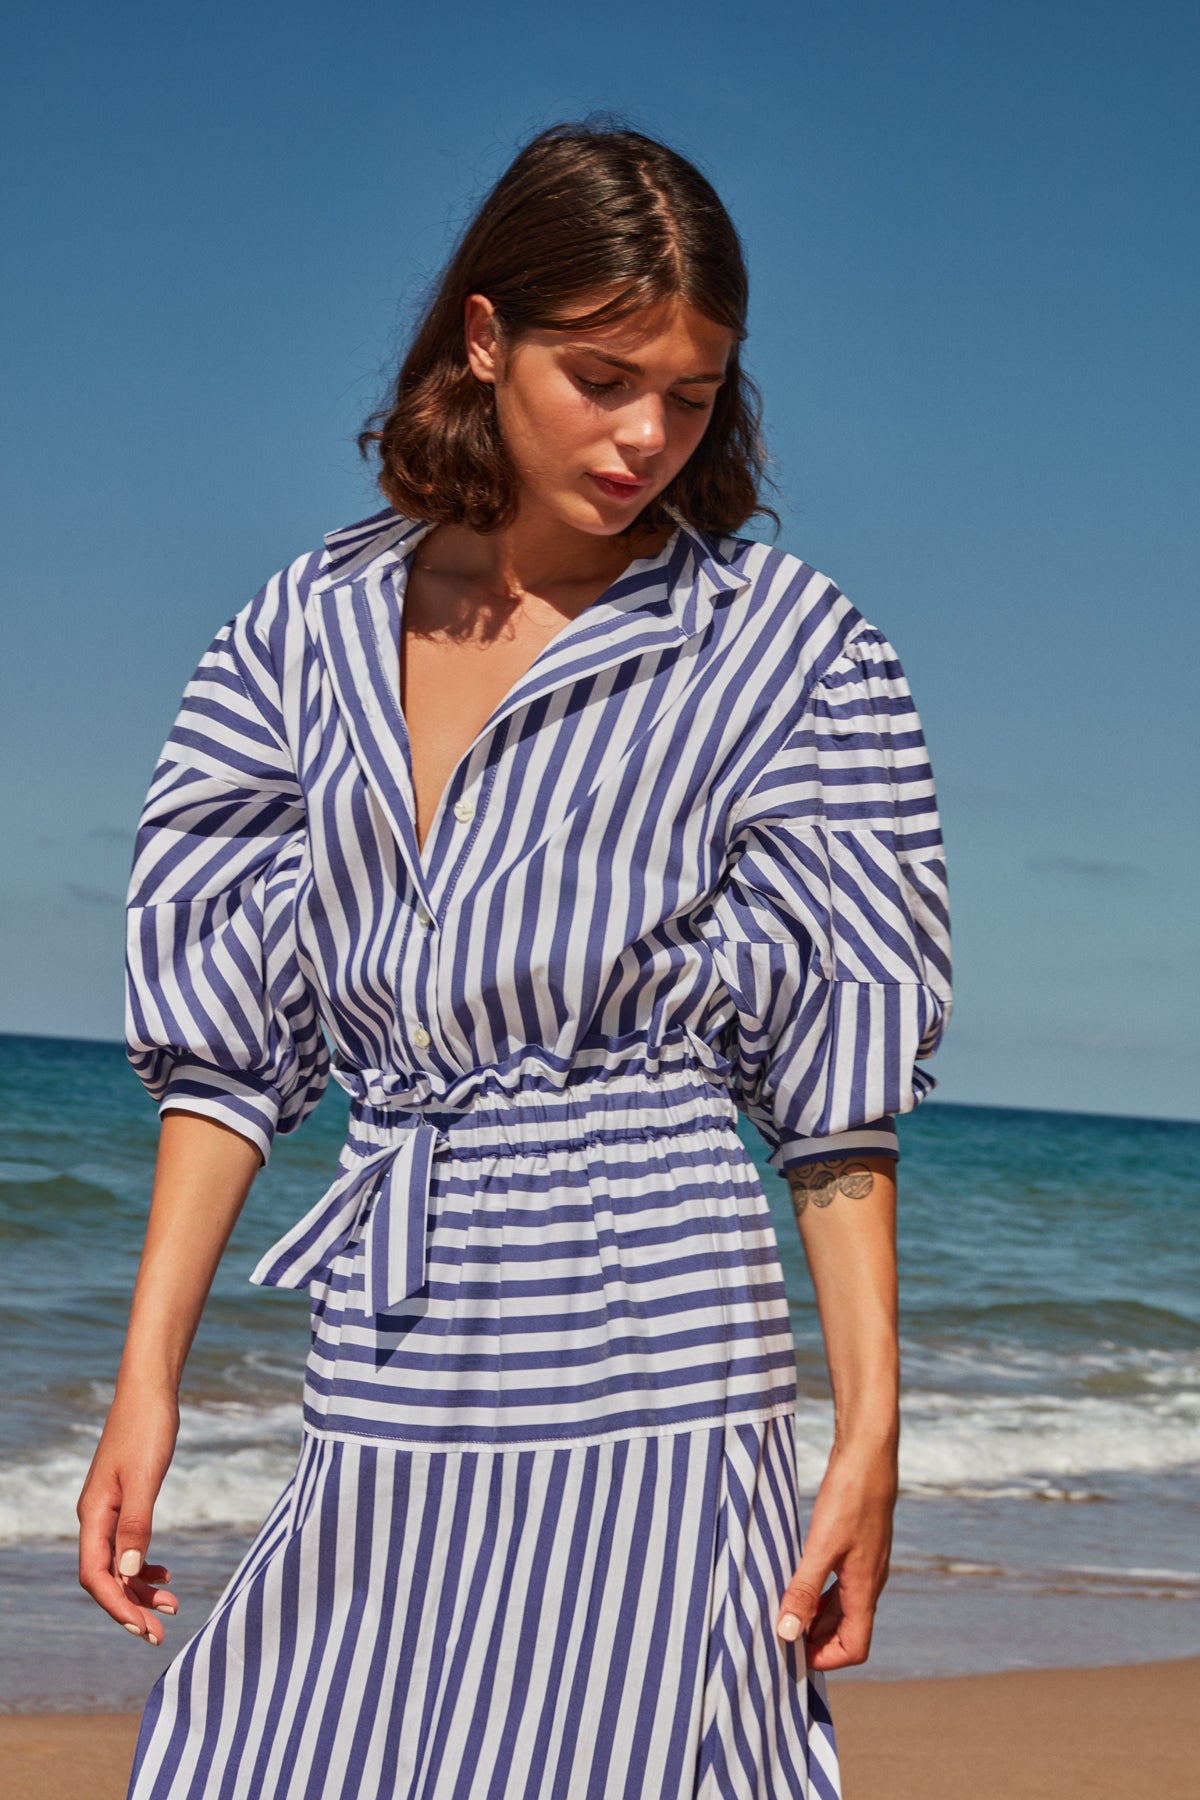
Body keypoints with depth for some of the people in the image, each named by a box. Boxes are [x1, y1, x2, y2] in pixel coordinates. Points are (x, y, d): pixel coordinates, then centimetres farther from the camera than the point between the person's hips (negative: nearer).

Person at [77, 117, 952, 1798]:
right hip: (379, 1393, 4)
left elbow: (840, 1077, -1)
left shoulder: (786, 650, 1)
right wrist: (146, 1379, 5)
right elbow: (227, 1030, 10)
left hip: (645, 1366, -3)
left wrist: (872, 1421, -6)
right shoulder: (313, 631, 10)